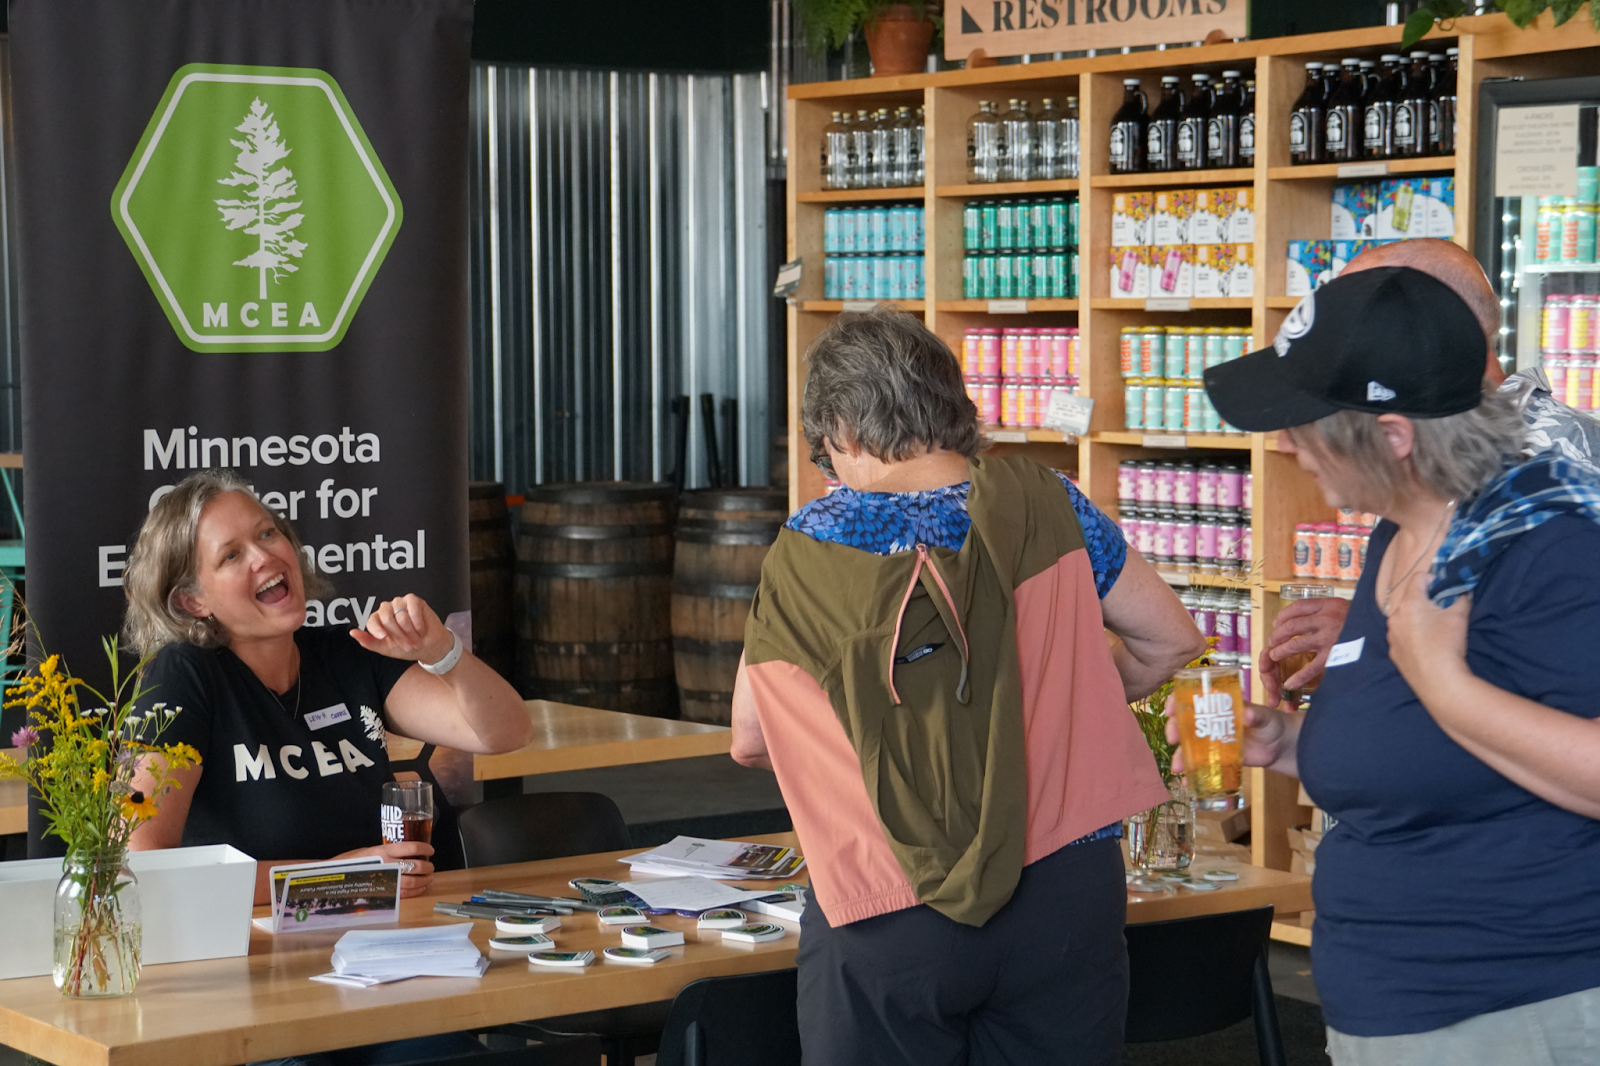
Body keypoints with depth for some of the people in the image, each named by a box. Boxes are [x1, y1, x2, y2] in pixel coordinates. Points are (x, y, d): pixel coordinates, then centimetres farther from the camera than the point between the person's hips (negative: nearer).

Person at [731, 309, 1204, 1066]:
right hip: (1063, 890, 2)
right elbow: (1170, 640, 8)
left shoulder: (802, 554, -4)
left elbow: (750, 742, 6)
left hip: (883, 917, -1)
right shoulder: (1041, 505, -2)